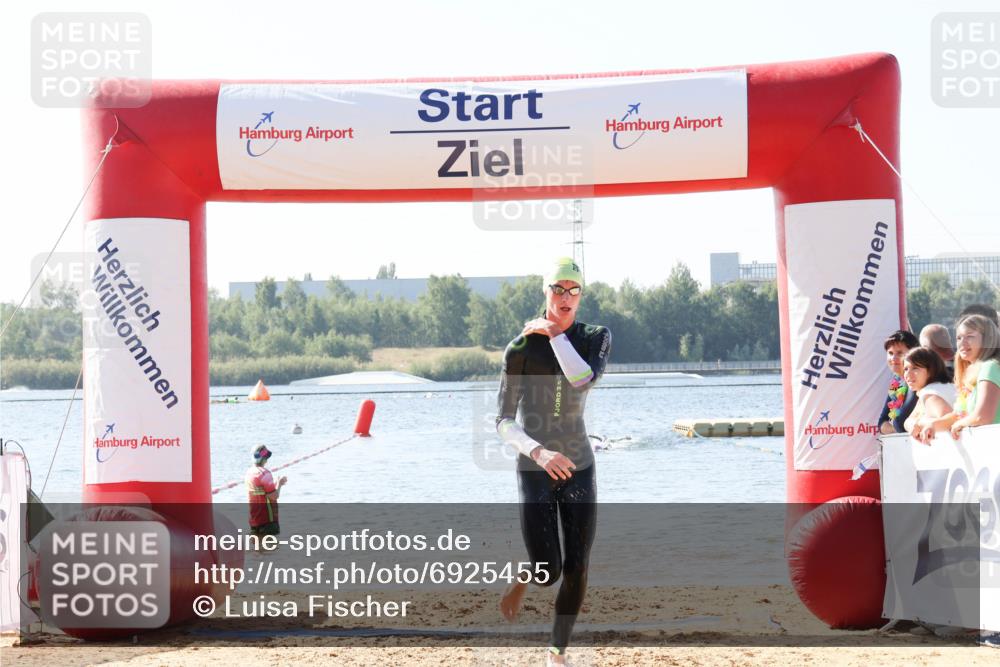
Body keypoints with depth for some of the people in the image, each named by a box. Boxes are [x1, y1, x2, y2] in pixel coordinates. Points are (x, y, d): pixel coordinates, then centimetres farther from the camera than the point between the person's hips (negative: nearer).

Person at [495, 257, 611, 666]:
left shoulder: (596, 338, 1)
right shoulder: (522, 347, -8)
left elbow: (584, 379, -22)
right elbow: (503, 422, -11)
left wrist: (554, 334, -16)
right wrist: (538, 452, -27)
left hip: (578, 468, 3)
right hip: (535, 468, -3)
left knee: (577, 570, 2)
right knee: (547, 573, -10)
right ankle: (523, 577, 27)